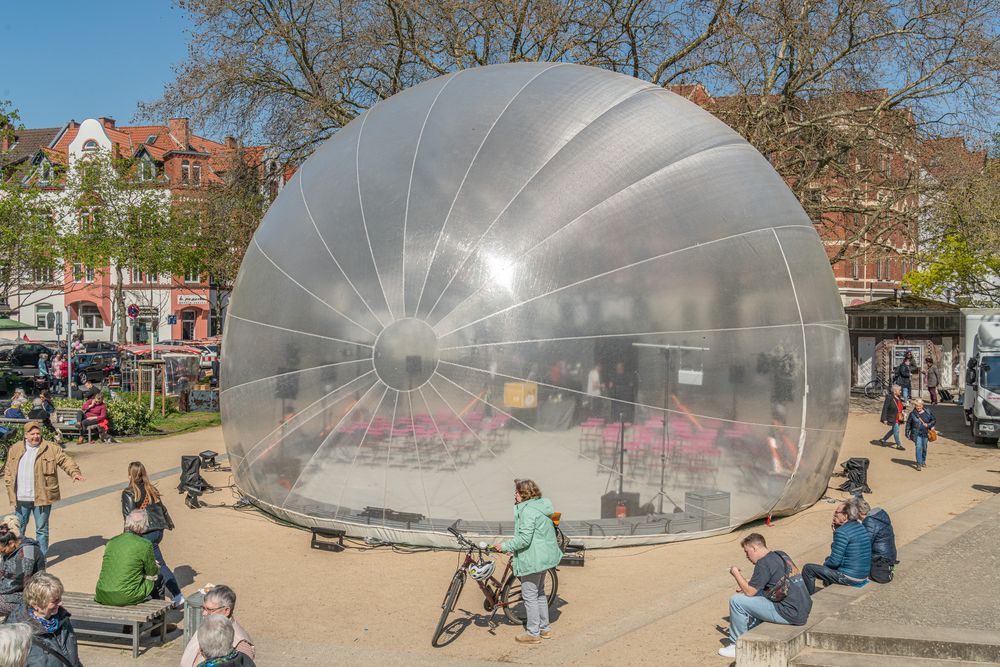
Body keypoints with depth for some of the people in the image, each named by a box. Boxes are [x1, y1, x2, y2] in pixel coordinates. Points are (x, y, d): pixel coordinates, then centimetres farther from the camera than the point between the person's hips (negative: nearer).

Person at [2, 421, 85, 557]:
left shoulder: (51, 449, -2)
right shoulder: (15, 449, 8)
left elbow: (66, 460, -6)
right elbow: (8, 469, 16)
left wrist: (75, 472, -24)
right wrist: (10, 485, 5)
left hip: (41, 497, -3)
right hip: (20, 498, 3)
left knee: (42, 529, 4)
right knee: (18, 528, 14)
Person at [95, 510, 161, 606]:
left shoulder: (111, 541, 7)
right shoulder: (145, 545, -9)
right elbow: (152, 575, 3)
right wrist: (156, 568, 26)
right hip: (126, 598, -6)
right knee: (159, 578, 19)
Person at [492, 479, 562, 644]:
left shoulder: (527, 510, -21)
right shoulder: (541, 506, 11)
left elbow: (524, 539, -25)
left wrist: (505, 546, -15)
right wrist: (513, 548, 19)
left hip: (532, 560, -10)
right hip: (544, 557, 10)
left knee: (530, 596, 0)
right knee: (540, 593, 21)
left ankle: (533, 633, 8)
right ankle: (545, 628, 29)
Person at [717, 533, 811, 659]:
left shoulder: (764, 563, -14)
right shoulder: (782, 555, 14)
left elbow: (749, 592, -11)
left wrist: (736, 573, 3)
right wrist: (746, 586, 16)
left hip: (791, 614, -9)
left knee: (736, 601, -5)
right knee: (756, 597, 27)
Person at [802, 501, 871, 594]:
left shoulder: (842, 532, -21)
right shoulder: (861, 527, 7)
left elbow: (835, 561, -20)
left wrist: (825, 563, 2)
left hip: (849, 578, -9)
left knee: (808, 569, -1)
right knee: (828, 560, 34)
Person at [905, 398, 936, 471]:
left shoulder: (927, 412, 1)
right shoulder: (912, 413, -5)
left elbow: (934, 420, 10)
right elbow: (908, 423, 2)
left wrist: (928, 425, -7)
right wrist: (907, 433, 1)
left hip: (925, 433, 3)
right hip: (917, 433, -3)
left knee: (924, 448, 13)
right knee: (918, 447, -12)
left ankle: (923, 461, 34)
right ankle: (919, 464, -12)